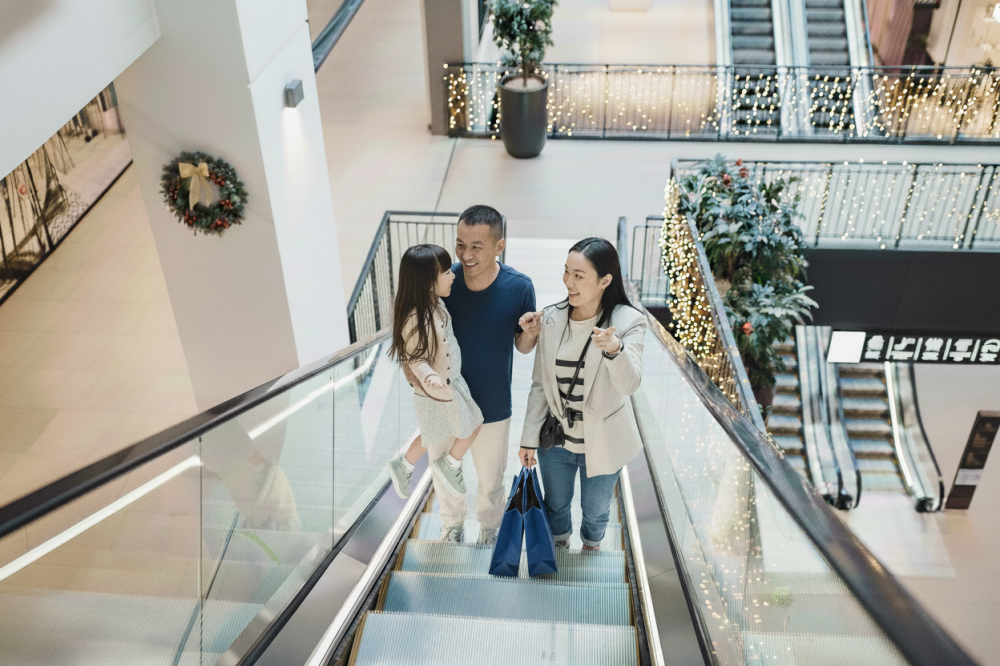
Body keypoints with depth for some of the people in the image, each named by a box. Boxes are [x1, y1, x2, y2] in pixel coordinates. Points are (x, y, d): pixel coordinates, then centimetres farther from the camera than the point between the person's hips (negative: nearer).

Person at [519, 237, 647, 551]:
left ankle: (590, 553, 55)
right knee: (555, 506, 25)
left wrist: (615, 350, -53)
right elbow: (540, 384, -1)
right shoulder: (552, 319, -9)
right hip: (555, 439, 3)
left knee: (595, 511, 22)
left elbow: (630, 384, -32)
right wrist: (529, 437, 3)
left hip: (602, 443, -3)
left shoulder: (628, 322, -20)